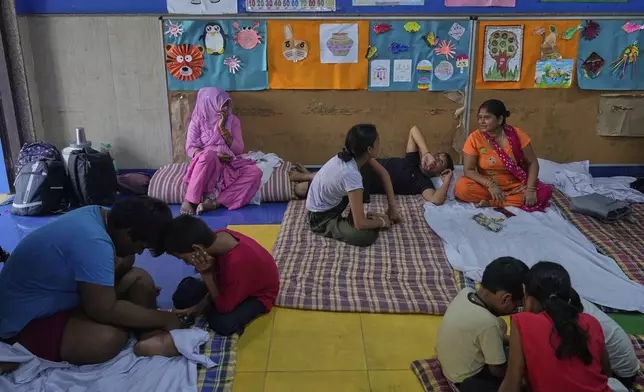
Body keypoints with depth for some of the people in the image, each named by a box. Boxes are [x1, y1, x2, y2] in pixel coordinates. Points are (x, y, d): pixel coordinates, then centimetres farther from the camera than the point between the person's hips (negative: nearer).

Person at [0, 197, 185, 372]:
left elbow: (124, 262, 9)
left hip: (56, 295, 10)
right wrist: (163, 319, -23)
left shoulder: (96, 214, -6)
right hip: (27, 320, -10)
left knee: (140, 279, 0)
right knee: (109, 338, -33)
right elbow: (105, 311, -32)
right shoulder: (92, 242, -34)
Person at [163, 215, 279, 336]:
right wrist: (199, 306, -11)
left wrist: (206, 273, -32)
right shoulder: (218, 237, -23)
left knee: (223, 323, -28)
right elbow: (218, 279, -4)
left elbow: (224, 307, -28)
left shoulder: (237, 263, -44)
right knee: (183, 295, -6)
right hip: (231, 283, 5)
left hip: (259, 294, -5)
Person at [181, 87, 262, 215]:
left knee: (255, 172, -26)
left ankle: (215, 202, -34)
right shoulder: (197, 121, 2)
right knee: (208, 155, -38)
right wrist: (214, 156, -21)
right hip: (206, 165, -3)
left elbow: (239, 150, -1)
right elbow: (190, 148, -6)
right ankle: (189, 200, -31)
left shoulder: (233, 120, 7)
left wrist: (223, 128, -11)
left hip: (229, 166, 3)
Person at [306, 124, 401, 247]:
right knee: (366, 236, -26)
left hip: (332, 203, 8)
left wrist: (392, 207, 0)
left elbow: (383, 173, 2)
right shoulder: (351, 174, -36)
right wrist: (382, 222, -13)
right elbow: (360, 224, -33)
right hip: (321, 217, -8)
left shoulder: (352, 155, -13)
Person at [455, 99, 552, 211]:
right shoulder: (474, 138, -12)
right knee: (461, 188, -29)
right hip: (487, 186, -1)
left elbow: (532, 163, -5)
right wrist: (490, 185, -27)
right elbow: (468, 170, -13)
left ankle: (490, 202, -22)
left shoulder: (516, 134, -9)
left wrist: (530, 189, -19)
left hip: (515, 185, 1)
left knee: (544, 192, -25)